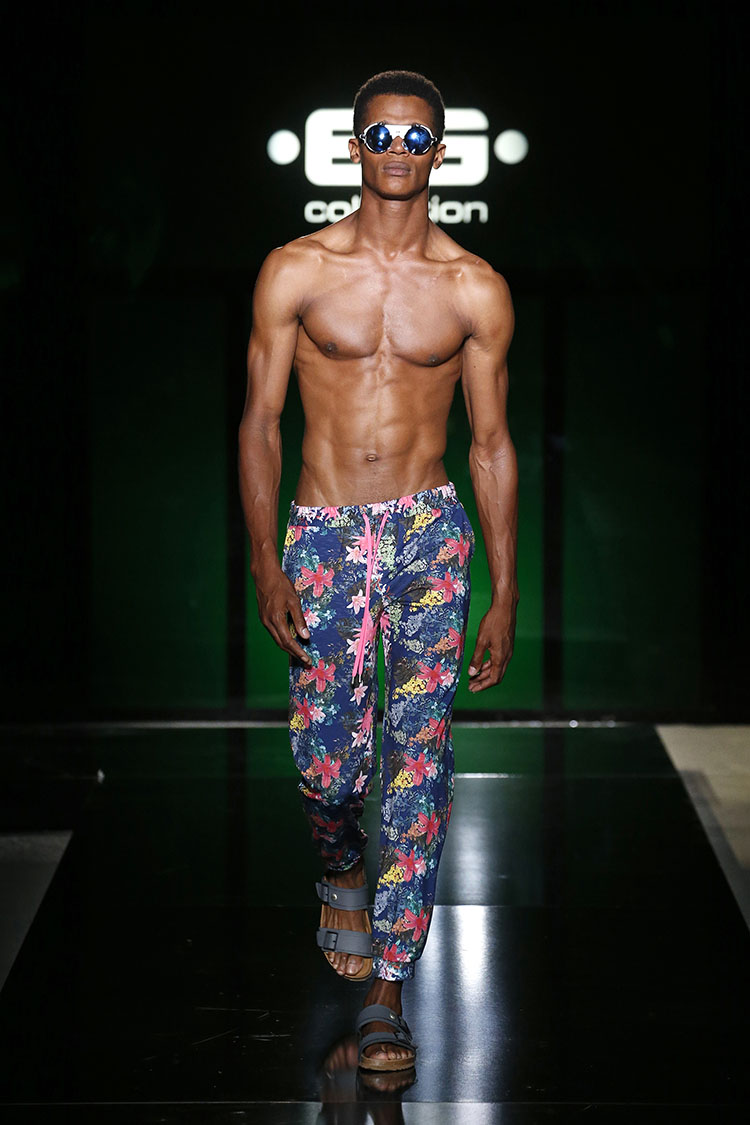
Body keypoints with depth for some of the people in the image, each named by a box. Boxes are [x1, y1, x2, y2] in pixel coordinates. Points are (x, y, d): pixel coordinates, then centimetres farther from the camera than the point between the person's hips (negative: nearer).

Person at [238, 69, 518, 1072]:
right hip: (322, 535, 0)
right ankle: (343, 873, 33)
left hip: (430, 532, 0)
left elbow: (492, 443, 6)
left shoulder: (476, 290, 2)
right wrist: (265, 563, -6)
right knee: (328, 765, -4)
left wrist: (505, 594, 3)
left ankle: (388, 989, 0)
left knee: (418, 759, -7)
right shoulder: (296, 272, 0)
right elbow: (260, 422, 3)